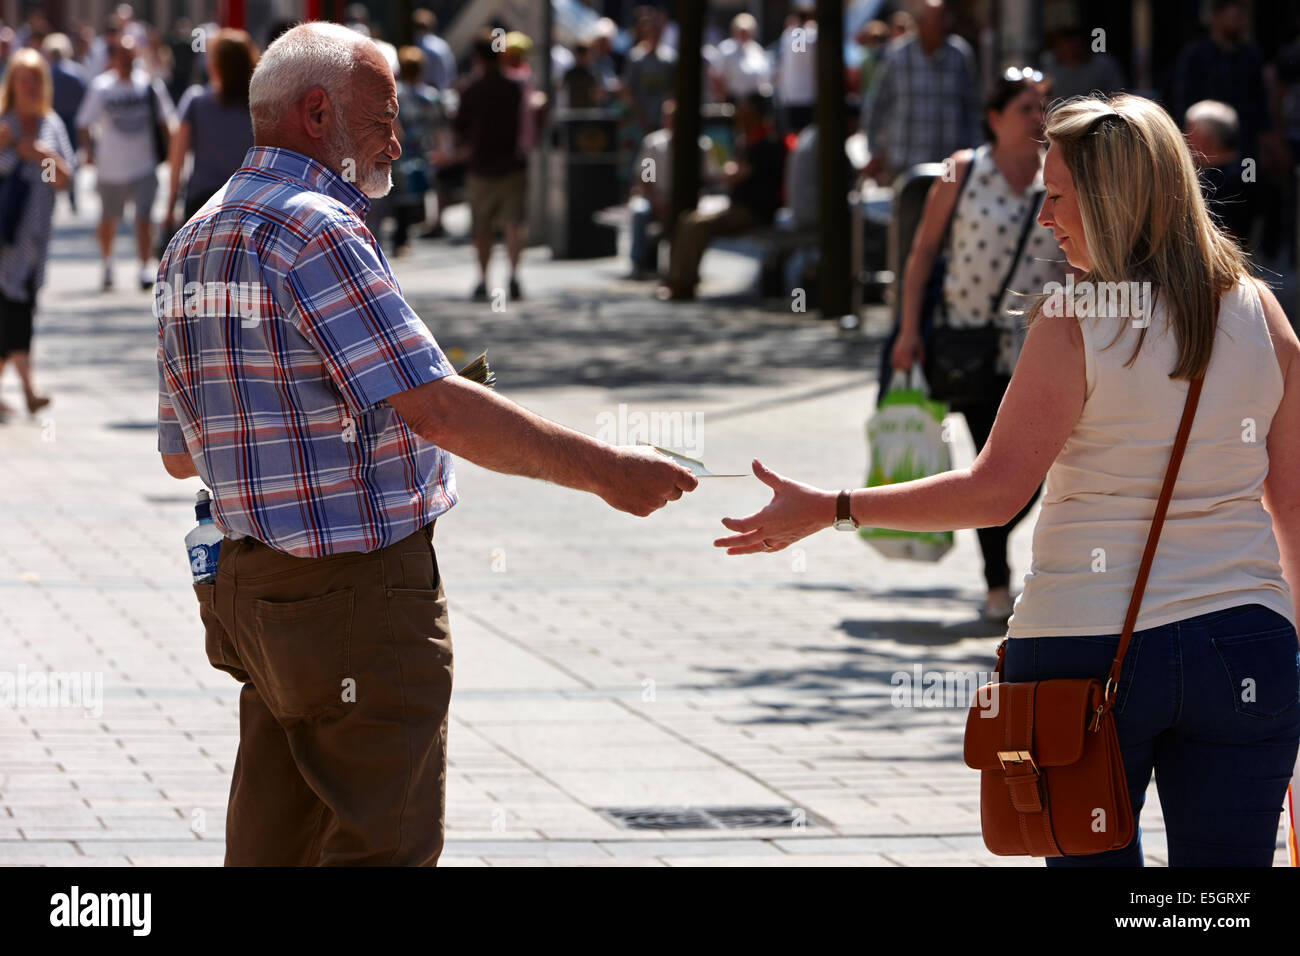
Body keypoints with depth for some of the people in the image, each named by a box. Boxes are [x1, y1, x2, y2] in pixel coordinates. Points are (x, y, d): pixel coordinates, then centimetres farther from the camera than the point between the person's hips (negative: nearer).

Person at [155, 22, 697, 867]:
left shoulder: (193, 243, 15)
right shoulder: (311, 231, -16)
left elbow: (181, 454, 18)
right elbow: (439, 408, -23)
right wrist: (604, 471, -18)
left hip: (247, 578, 10)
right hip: (356, 592, -10)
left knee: (275, 842, 13)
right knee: (387, 845, -6)